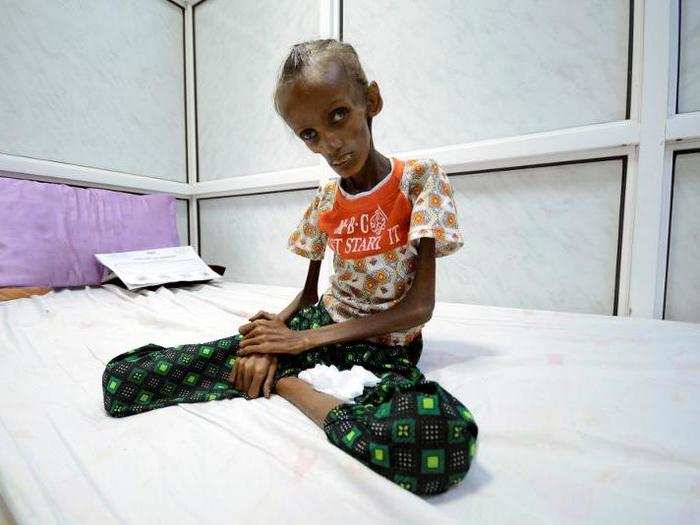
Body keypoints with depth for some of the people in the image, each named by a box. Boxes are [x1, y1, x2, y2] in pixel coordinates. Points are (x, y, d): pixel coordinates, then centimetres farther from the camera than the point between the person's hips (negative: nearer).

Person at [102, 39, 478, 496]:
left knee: (446, 433, -40)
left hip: (388, 346, -1)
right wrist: (271, 336, -13)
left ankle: (286, 382, -17)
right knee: (122, 378, -7)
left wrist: (306, 340, -16)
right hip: (320, 322, 2)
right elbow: (308, 295, 9)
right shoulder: (326, 198, 5)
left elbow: (419, 305, -14)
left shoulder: (420, 178, -8)